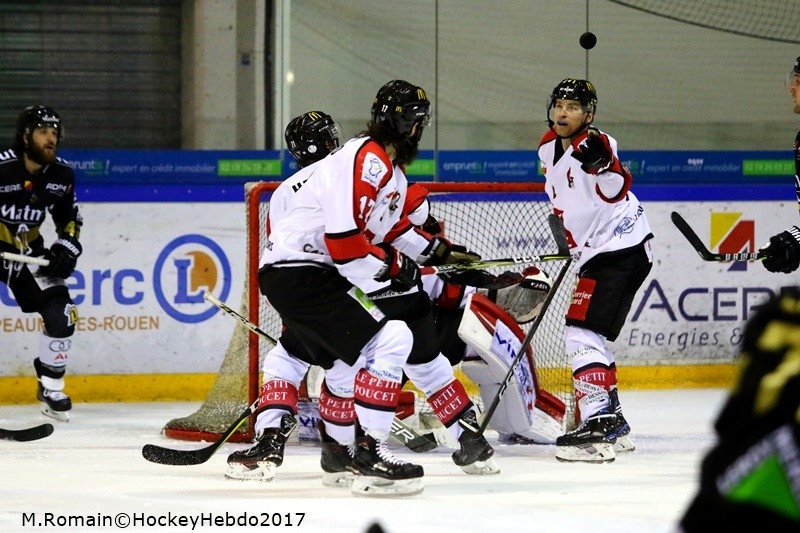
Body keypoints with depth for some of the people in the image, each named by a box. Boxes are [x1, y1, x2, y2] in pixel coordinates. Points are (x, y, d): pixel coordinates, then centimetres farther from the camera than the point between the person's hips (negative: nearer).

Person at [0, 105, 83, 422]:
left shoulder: (61, 175, -5)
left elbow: (69, 218, 12)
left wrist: (67, 248, -3)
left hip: (29, 251, 5)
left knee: (60, 315, -4)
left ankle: (51, 389, 13)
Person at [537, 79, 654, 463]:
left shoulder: (596, 145, -17)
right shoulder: (548, 150, 10)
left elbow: (615, 191, -33)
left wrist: (603, 164, -49)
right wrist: (569, 239, 27)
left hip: (622, 250, -10)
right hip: (595, 253, 10)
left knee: (582, 335, -18)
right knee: (588, 338, 16)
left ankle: (598, 427, -22)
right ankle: (613, 423, 26)